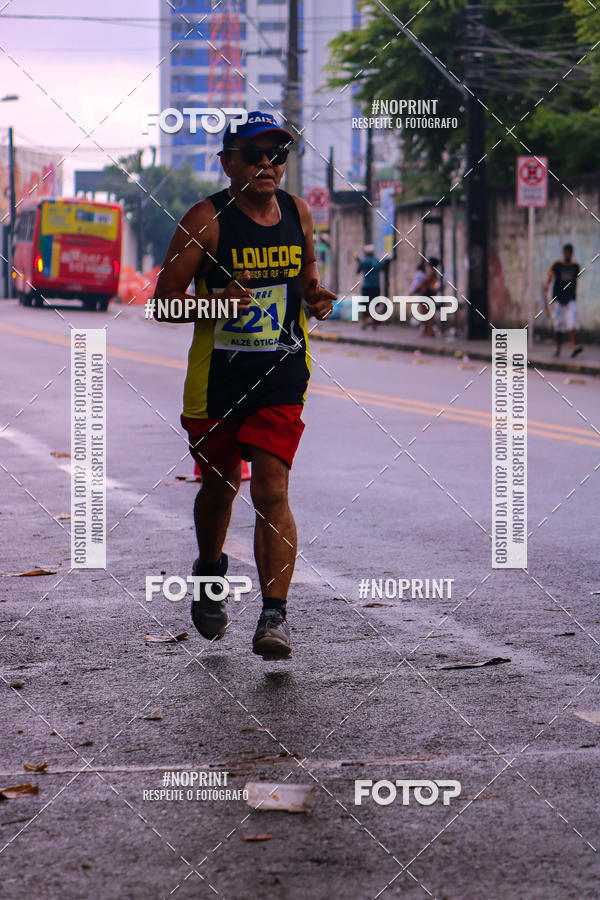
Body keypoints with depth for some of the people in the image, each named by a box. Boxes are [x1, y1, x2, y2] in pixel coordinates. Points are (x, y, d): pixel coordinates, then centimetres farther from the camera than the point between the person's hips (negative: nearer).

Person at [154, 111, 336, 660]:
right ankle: (210, 571, 46)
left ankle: (275, 615, -14)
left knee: (271, 491, -12)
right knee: (219, 486, 16)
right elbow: (165, 301, -9)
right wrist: (217, 302, -27)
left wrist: (317, 297, -1)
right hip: (216, 374, -1)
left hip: (282, 374, 1)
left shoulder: (297, 213, 4)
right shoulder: (206, 219, -9)